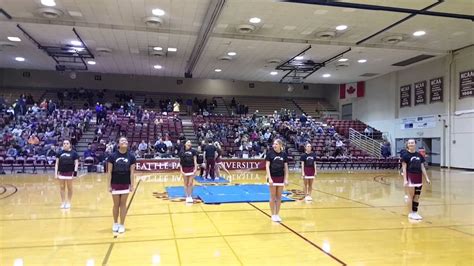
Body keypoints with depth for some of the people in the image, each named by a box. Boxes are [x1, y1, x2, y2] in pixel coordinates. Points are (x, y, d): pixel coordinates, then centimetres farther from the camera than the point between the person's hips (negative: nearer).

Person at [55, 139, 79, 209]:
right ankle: (63, 202, 17)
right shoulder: (60, 153, 6)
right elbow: (57, 163, 7)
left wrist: (75, 171, -12)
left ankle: (68, 202, 17)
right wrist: (56, 173, 0)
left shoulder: (73, 153, -1)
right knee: (62, 187, 7)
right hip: (61, 173, 3)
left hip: (70, 173, -2)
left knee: (69, 188, 6)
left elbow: (76, 163, -2)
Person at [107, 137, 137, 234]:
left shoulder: (131, 156, -4)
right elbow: (109, 172, -5)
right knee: (116, 205, 10)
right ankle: (115, 223, 28)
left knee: (123, 204, 7)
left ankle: (122, 225, 17)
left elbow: (132, 172, -2)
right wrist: (109, 185, -6)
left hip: (126, 184, 1)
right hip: (115, 184, -1)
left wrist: (132, 185, -5)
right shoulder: (112, 156, -7)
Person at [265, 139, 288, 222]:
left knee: (279, 197, 8)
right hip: (273, 177, -3)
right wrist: (269, 178, -16)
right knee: (273, 197, 4)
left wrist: (286, 179, 0)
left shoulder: (284, 154, 2)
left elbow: (286, 167, 6)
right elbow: (267, 166, -8)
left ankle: (277, 215, 17)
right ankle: (273, 215, 13)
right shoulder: (270, 153, -6)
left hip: (281, 178, 3)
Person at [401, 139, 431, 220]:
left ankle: (415, 212, 17)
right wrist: (405, 180, -15)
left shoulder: (419, 155, 9)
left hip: (419, 178, 5)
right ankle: (411, 213, 8)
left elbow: (422, 168, 13)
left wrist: (427, 178, 8)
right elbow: (404, 168, -9)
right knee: (411, 195, 0)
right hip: (410, 177, -5)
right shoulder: (406, 155, -6)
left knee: (417, 196, 8)